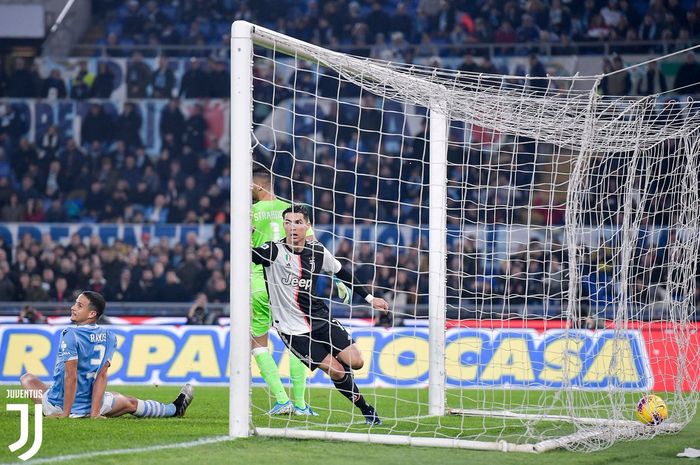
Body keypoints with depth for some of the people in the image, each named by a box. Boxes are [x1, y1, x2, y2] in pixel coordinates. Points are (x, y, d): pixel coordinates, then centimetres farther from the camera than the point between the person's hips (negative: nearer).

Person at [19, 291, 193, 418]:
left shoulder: (70, 335, -18)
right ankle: (175, 409, 45)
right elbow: (102, 376, -1)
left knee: (27, 377, 26)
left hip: (56, 406, -4)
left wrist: (65, 413, -18)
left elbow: (71, 376, -21)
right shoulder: (109, 337, 0)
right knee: (131, 403, 29)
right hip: (87, 405, 4)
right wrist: (95, 412, -3)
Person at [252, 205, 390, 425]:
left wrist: (369, 298, 18)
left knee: (355, 362, -9)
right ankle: (365, 408, 9)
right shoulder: (274, 250, -11)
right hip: (293, 328, -4)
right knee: (336, 371, -13)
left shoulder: (318, 252, 1)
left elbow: (342, 273, 16)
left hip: (320, 318, 4)